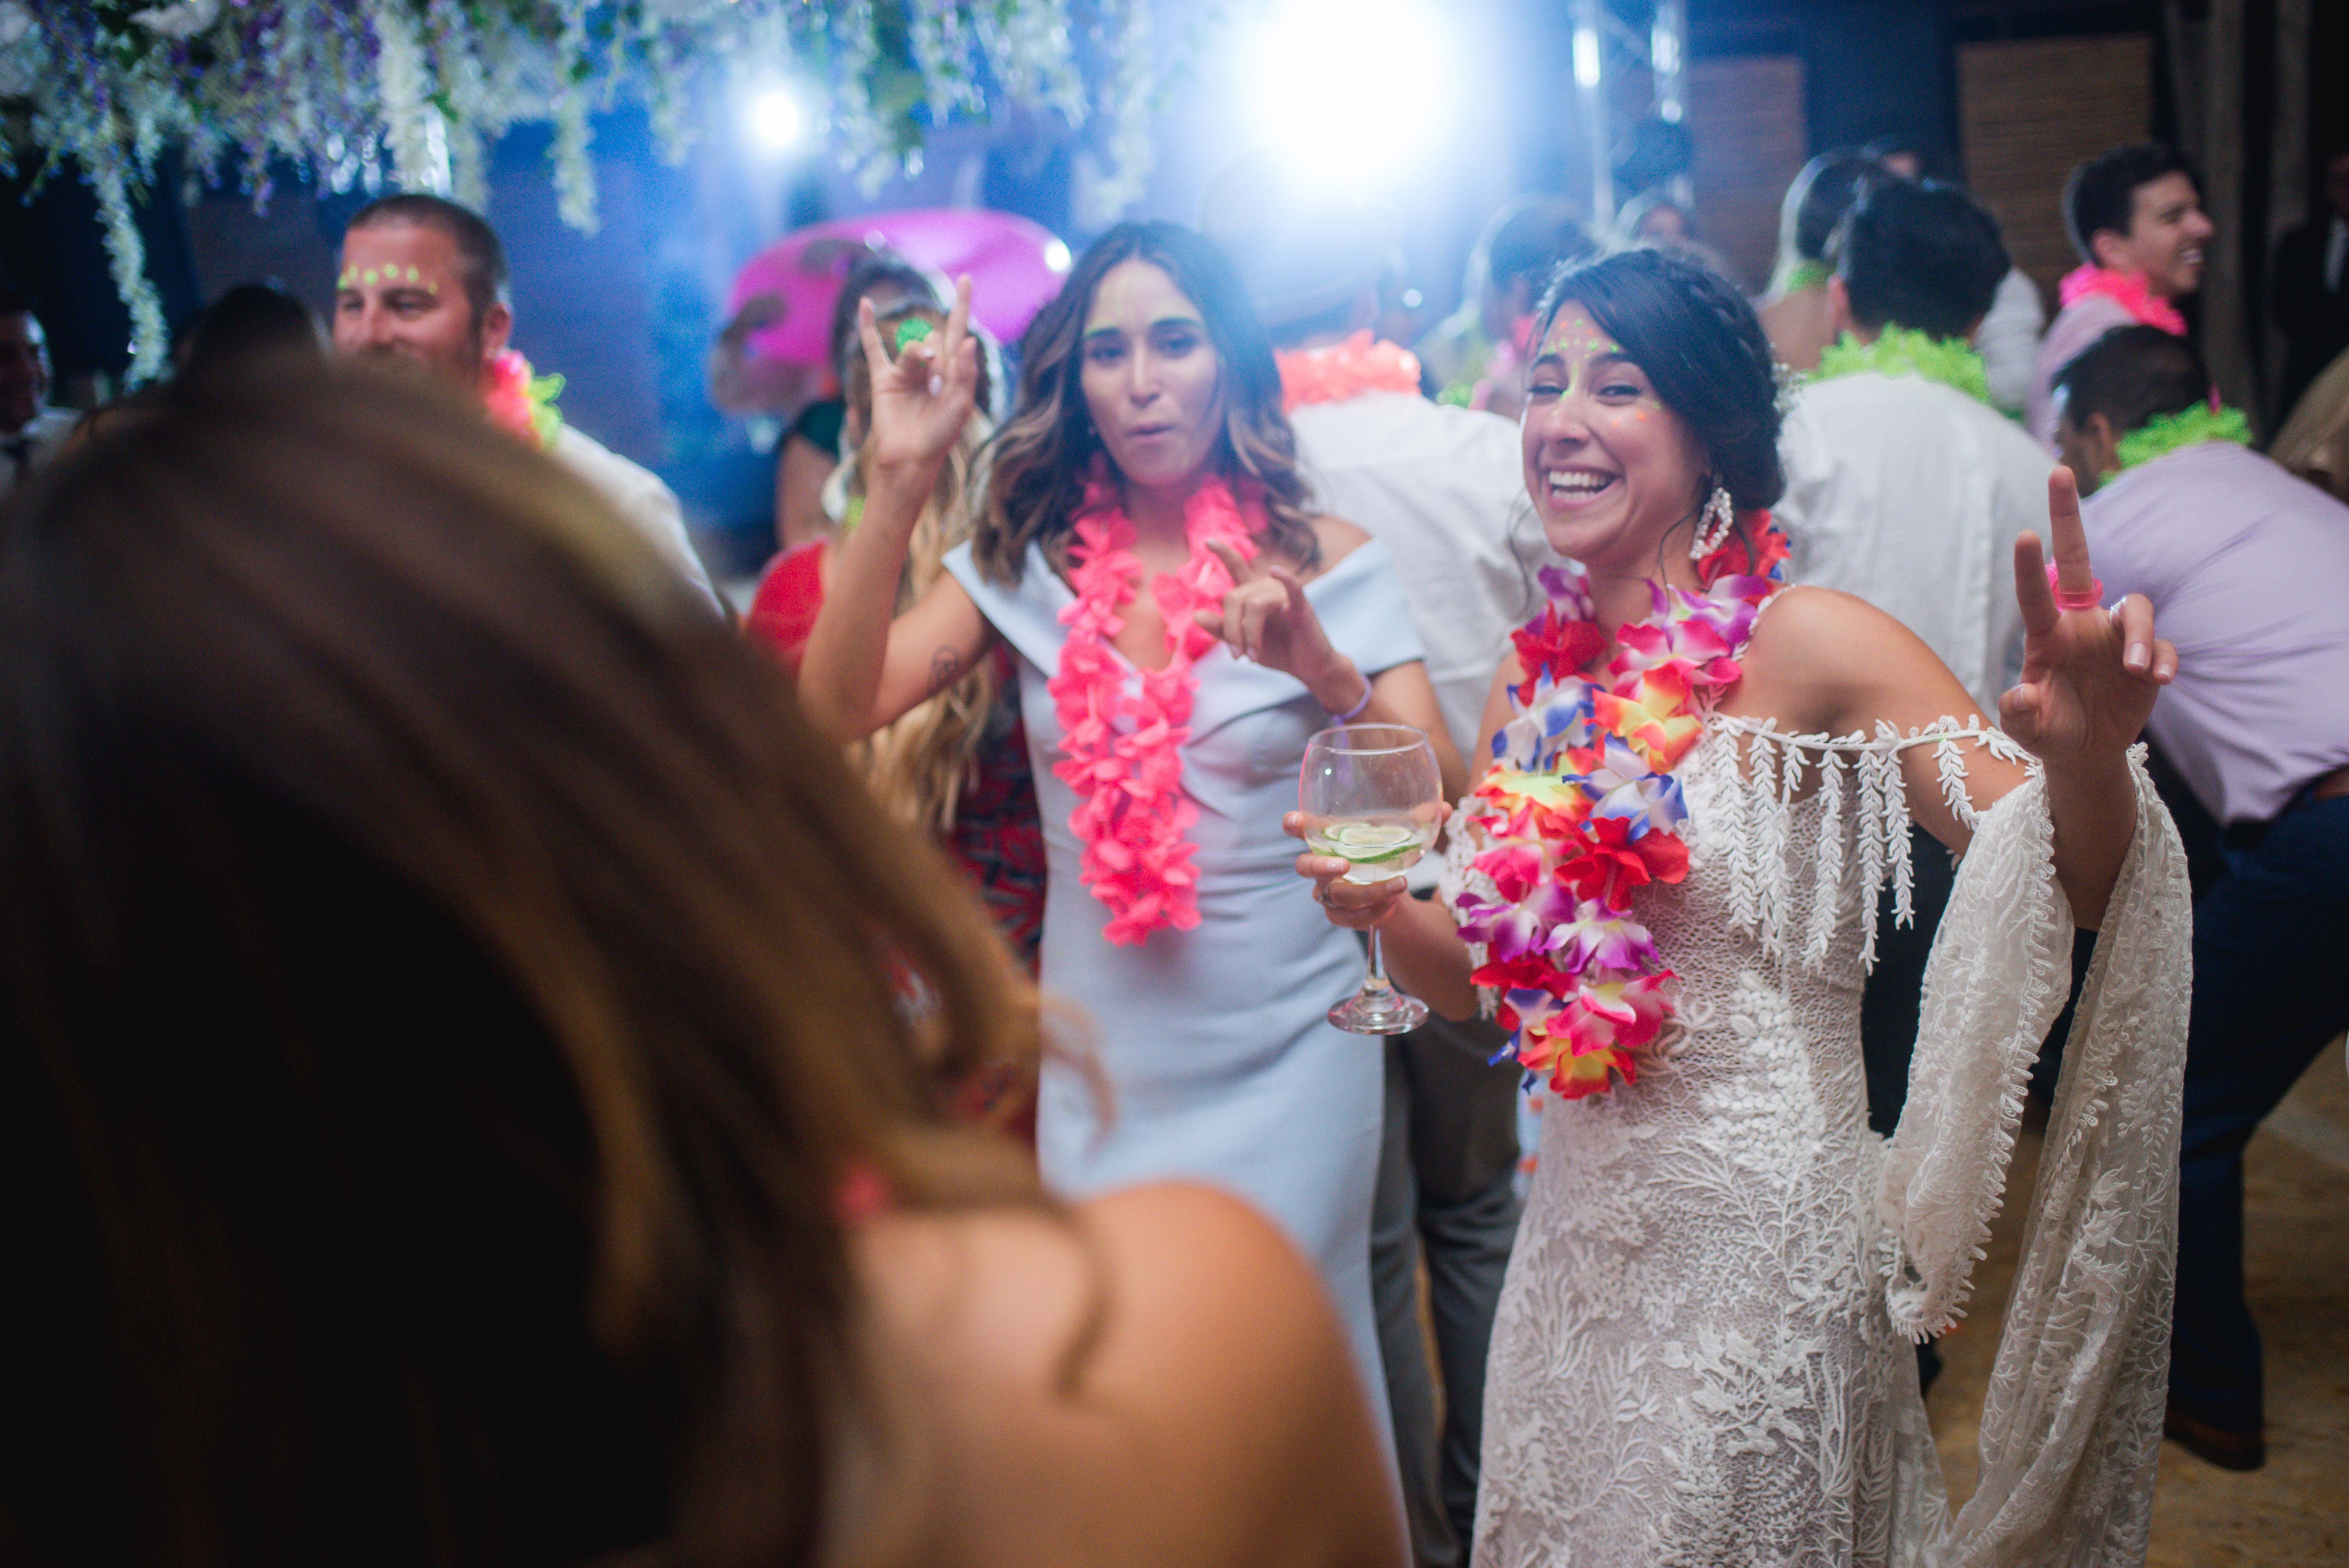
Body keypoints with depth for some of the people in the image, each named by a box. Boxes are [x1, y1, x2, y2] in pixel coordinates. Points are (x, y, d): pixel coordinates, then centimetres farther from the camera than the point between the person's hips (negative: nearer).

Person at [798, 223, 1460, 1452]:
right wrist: (898, 481, -18)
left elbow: (1447, 802, -11)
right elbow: (835, 713, -12)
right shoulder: (1029, 565, 0)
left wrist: (1327, 671, -29)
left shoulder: (1321, 561, -5)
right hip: (1101, 1063, 2)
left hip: (1284, 1060, -2)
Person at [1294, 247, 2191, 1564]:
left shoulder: (1802, 645, -14)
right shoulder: (1541, 675, 4)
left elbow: (2072, 895, -23)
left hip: (1757, 1247, -6)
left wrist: (2087, 755, -43)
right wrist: (1384, 906, -8)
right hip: (1575, 1245, 6)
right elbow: (1473, 976, 12)